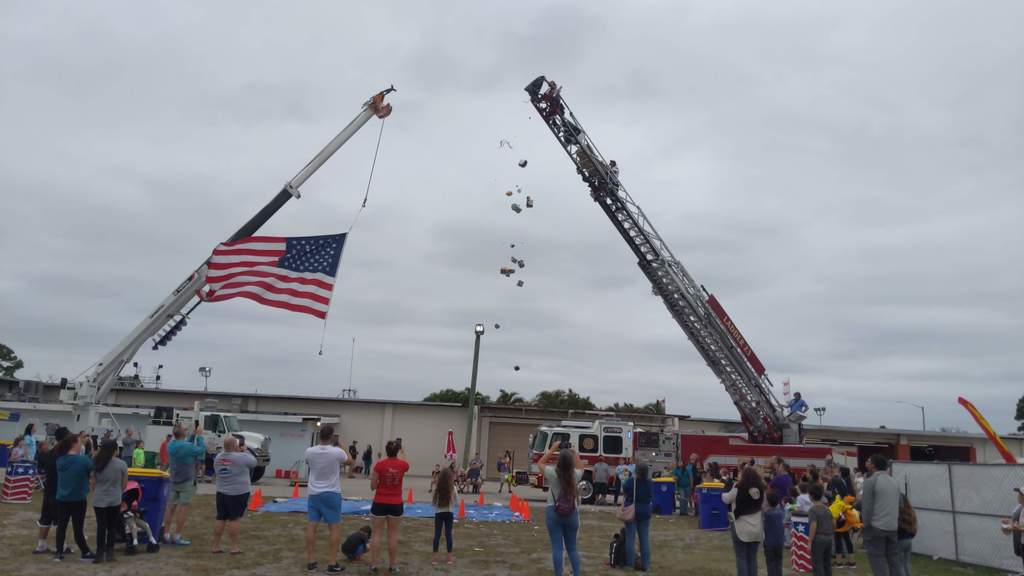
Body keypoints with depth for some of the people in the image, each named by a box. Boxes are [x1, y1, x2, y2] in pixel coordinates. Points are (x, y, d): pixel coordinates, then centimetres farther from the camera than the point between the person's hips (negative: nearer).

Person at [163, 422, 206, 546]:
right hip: (186, 482, -7)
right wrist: (200, 435, 1)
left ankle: (166, 534, 14)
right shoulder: (187, 447, -21)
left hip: (174, 481, 7)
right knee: (183, 508, -2)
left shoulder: (171, 445, 3)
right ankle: (177, 536, -1)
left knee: (171, 507, 10)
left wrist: (194, 434, 14)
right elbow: (201, 449, -8)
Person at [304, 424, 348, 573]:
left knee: (311, 526, 8)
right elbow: (349, 461, 7)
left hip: (313, 493, 3)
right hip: (331, 494, -3)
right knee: (335, 527, 5)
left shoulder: (309, 451, -8)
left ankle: (311, 562, 12)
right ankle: (333, 564, 5)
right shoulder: (337, 452, -15)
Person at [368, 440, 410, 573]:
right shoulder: (403, 465, -7)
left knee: (377, 534, 7)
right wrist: (403, 454, 35)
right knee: (393, 535, 10)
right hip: (396, 504, 2)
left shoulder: (379, 464, -13)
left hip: (379, 503, -1)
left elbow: (373, 486, -8)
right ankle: (392, 565, 18)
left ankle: (373, 564, 10)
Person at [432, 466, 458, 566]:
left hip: (438, 513, 0)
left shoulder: (437, 489, -8)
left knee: (437, 534, 5)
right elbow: (457, 503, 0)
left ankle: (434, 557, 8)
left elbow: (433, 503, -1)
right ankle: (450, 557, 15)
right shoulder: (452, 488, -8)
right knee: (448, 534, 9)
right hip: (449, 513, 0)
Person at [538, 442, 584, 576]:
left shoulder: (552, 473, -11)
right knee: (572, 547, 15)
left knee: (557, 547, 1)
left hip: (553, 512, -2)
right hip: (571, 513, 2)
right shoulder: (576, 475, -6)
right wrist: (573, 452, 13)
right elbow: (580, 466, 18)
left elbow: (540, 463, 9)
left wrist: (553, 449, 9)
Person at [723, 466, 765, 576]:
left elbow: (726, 499, 0)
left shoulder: (738, 489, -14)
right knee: (752, 557, 12)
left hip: (741, 528, -4)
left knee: (741, 557, 5)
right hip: (756, 529, 4)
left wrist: (723, 494, 19)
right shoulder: (761, 490, -1)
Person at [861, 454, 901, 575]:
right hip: (892, 526, 7)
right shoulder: (893, 481, 11)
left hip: (876, 527, -7)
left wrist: (866, 524, -2)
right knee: (892, 557, 14)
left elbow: (867, 506, -13)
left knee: (878, 558, -2)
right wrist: (895, 521, 19)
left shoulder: (870, 481, -11)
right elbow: (899, 504, 13)